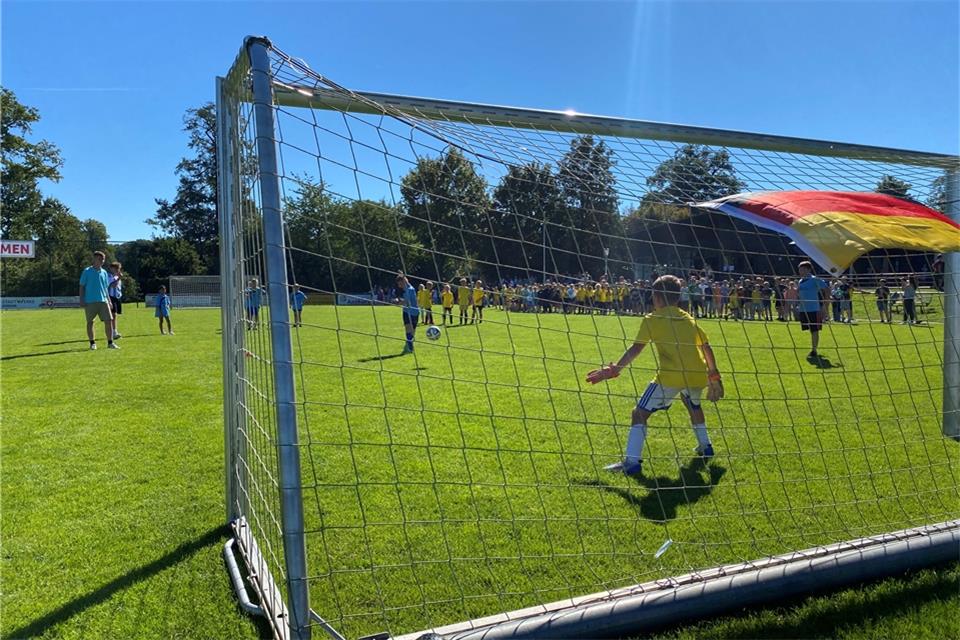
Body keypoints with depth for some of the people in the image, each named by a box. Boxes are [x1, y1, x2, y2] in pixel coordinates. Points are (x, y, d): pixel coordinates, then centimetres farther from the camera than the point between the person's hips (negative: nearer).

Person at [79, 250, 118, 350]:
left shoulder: (104, 272, 12)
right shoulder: (87, 271, -1)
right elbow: (82, 286, -1)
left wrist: (108, 300, 13)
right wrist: (81, 300, -7)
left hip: (103, 301, 4)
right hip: (90, 301, -3)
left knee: (109, 320, -5)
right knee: (90, 322, 5)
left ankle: (110, 343, 0)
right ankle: (92, 343, 15)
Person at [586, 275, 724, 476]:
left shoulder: (651, 320, 5)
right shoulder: (689, 318, 20)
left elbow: (636, 348, -4)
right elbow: (707, 348, 20)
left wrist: (615, 369, -4)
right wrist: (714, 375, 28)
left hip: (671, 376, -6)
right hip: (698, 375, 6)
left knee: (640, 413, 0)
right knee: (693, 405, 37)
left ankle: (632, 462, -12)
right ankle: (705, 447, 44)